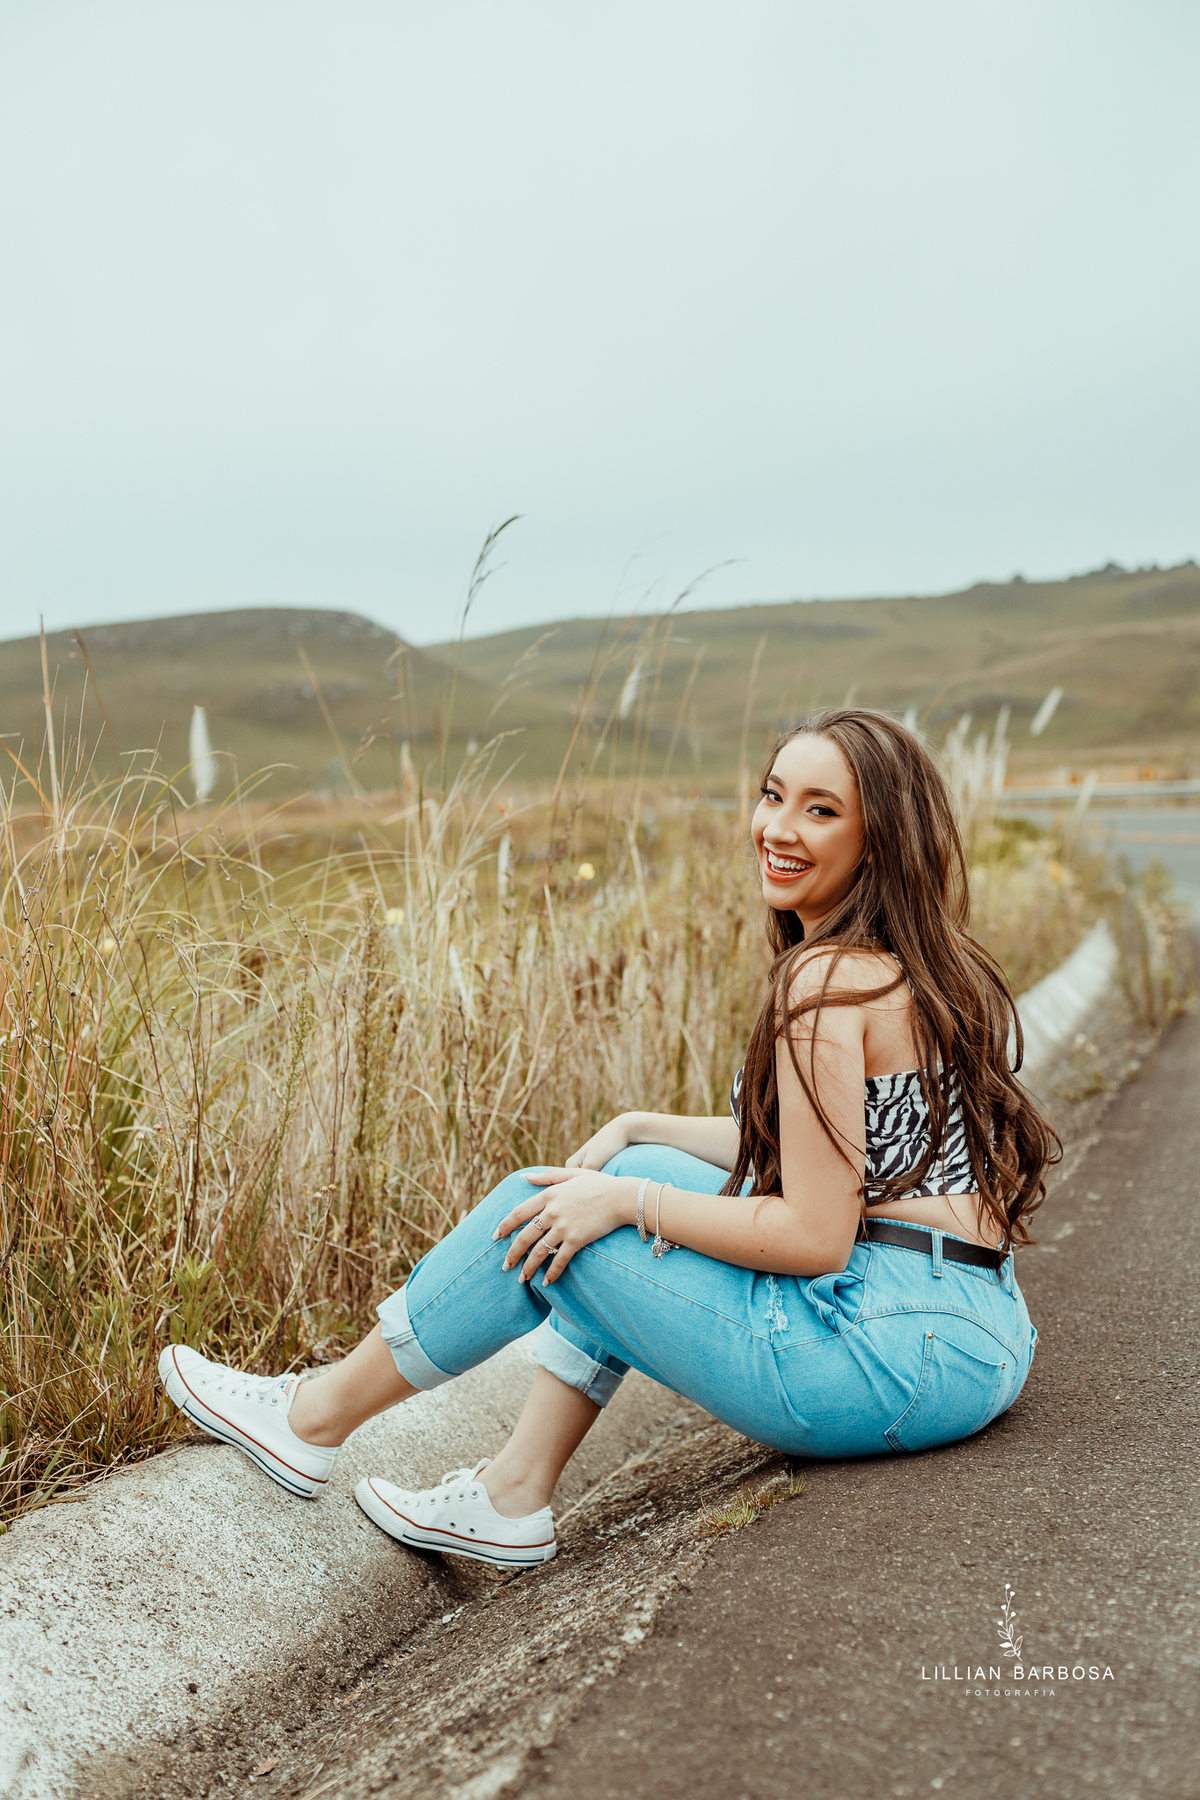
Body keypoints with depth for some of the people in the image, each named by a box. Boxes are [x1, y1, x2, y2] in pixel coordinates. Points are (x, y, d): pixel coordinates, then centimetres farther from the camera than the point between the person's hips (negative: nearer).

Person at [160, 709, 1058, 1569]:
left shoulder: (827, 981, -17)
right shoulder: (924, 965, 13)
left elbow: (817, 1237, -19)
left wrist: (628, 1199, -9)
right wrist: (640, 1130, 14)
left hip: (896, 1357, -9)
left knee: (541, 1213, 0)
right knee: (630, 1180, 16)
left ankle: (317, 1418, 18)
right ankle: (516, 1493, 16)